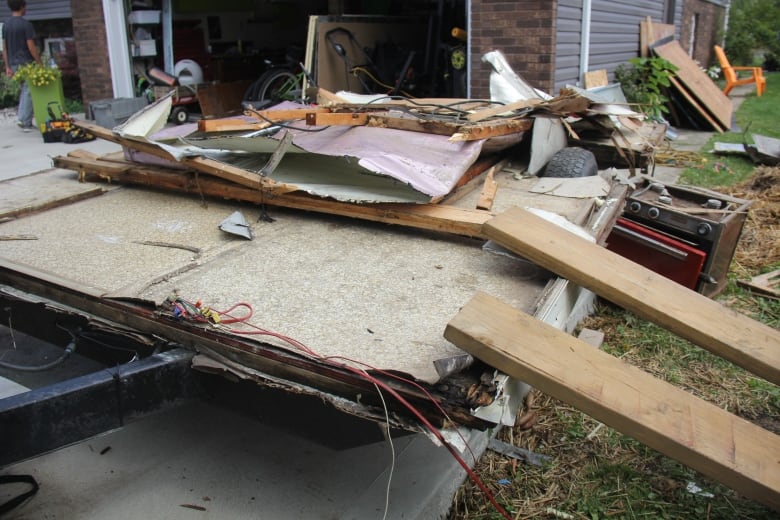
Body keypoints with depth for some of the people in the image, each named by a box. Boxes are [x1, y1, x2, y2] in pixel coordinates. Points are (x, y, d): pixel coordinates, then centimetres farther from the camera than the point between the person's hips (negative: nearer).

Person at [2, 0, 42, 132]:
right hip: (26, 63, -7)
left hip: (14, 64, 7)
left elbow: (4, 48, 11)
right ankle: (24, 121, -3)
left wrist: (8, 66, 14)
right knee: (28, 91, -1)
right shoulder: (25, 24, -11)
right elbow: (31, 46, -15)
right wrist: (40, 64, -9)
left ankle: (23, 118, 16)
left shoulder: (6, 25, 10)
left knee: (23, 91, 17)